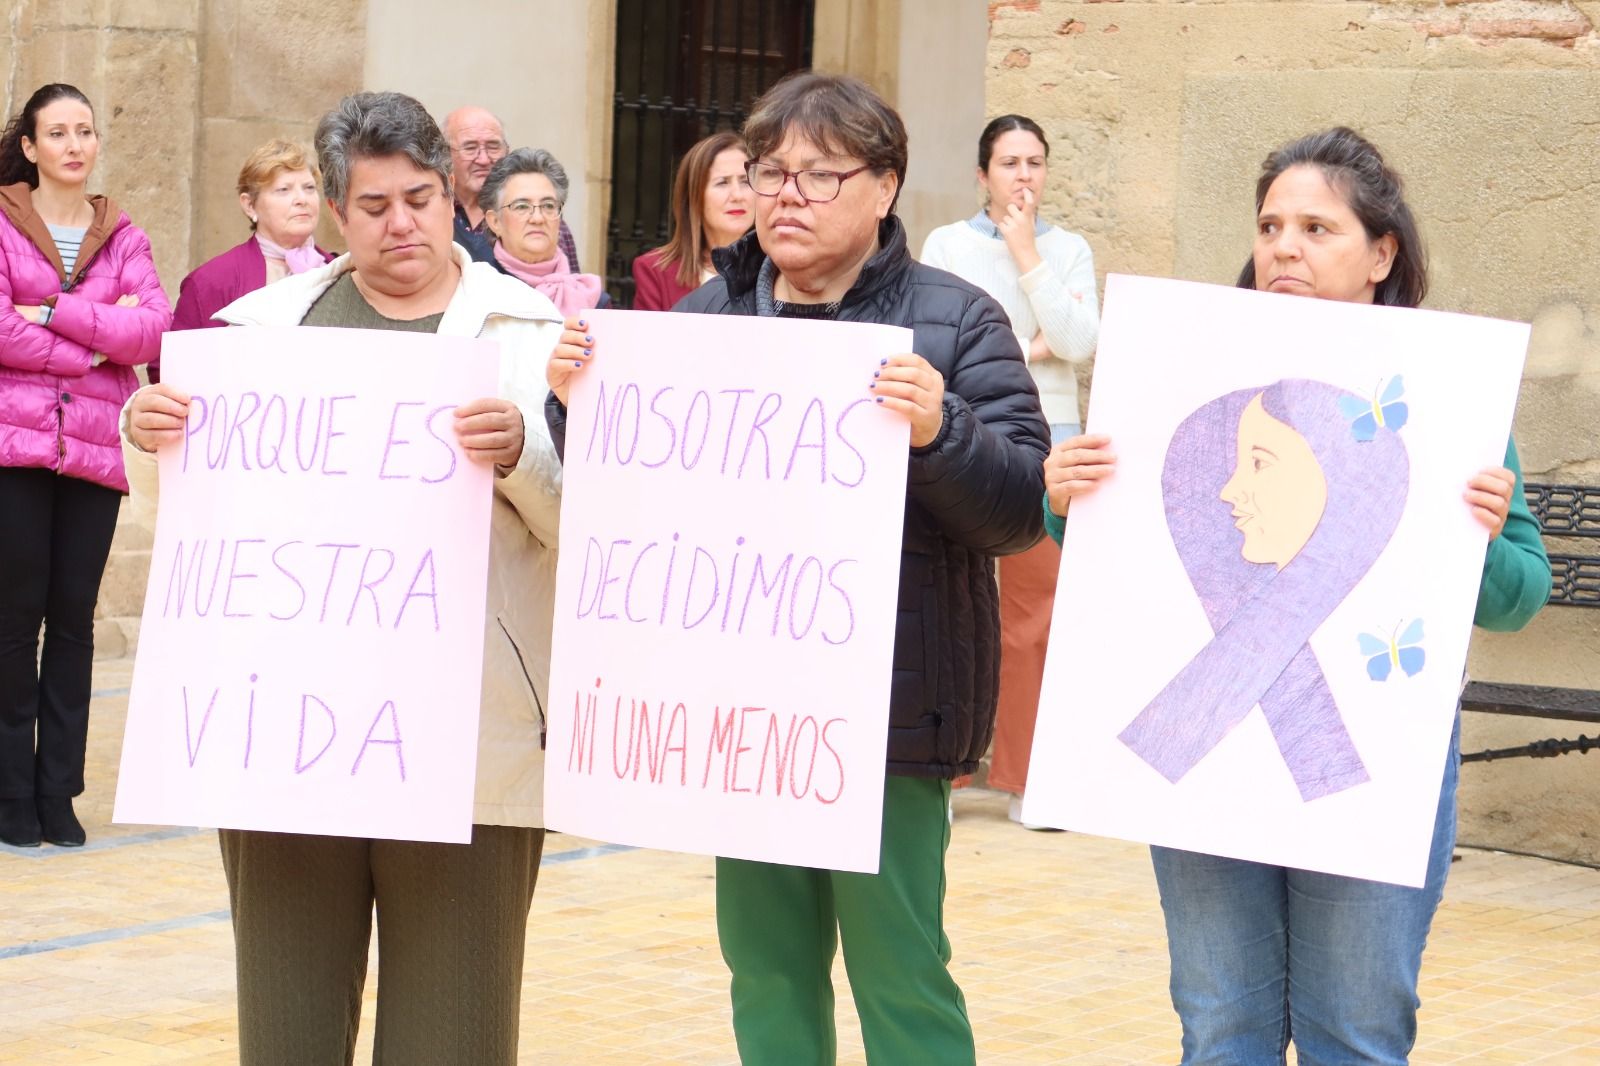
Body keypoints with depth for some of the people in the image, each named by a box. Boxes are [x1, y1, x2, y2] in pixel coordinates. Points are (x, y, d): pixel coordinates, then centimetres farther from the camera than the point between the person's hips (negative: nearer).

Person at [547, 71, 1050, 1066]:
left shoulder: (955, 322, -3)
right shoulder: (709, 314, 10)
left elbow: (1021, 510, -9)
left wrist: (941, 432, -27)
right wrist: (579, 404, -6)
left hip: (887, 711, -5)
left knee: (899, 976, 0)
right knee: (767, 969, 13)